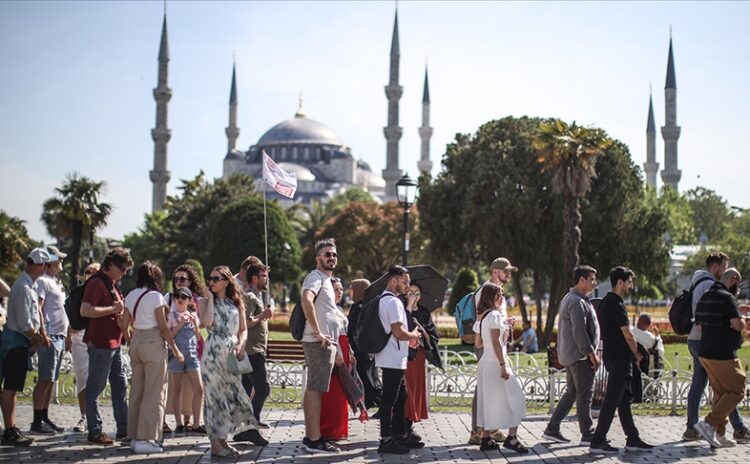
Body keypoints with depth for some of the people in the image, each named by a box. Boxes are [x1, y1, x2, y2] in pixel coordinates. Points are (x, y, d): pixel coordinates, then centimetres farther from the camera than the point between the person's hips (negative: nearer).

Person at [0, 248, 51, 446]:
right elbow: (25, 325, -21)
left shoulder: (27, 284, 12)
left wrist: (36, 335, 10)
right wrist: (37, 338, -5)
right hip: (17, 342, -10)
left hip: (19, 342, 10)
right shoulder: (24, 288, -19)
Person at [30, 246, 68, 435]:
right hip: (49, 337, -9)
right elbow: (38, 309, -16)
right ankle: (37, 422, -7)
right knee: (44, 380, -9)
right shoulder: (42, 281, -8)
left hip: (59, 337, 9)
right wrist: (43, 335, -22)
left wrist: (66, 334, 20)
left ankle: (45, 418, 16)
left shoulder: (55, 282, 20)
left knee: (51, 380, 11)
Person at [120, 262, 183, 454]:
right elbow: (163, 327, -11)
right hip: (153, 343, -7)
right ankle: (146, 439, -2)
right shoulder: (155, 296, -10)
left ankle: (134, 436, 20)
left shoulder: (131, 296, 9)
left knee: (136, 391, 14)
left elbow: (124, 325, 10)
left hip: (136, 342, 7)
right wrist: (175, 349, -3)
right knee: (154, 393, -1)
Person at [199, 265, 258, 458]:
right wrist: (210, 298, -8)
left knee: (231, 395, 4)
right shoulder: (206, 302, 3)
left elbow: (243, 329, 12)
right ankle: (216, 445, 2)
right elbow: (206, 322, -17)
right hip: (213, 353, -4)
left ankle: (222, 440, 17)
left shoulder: (236, 303, 11)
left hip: (232, 353, 4)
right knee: (215, 395, -3)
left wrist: (240, 346, -6)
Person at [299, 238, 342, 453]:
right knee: (315, 389, -10)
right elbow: (306, 301, -29)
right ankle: (315, 440, -10)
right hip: (319, 343, -10)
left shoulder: (326, 280, 22)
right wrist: (318, 332, -26)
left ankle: (310, 436, 17)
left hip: (325, 343, 10)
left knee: (313, 389, 12)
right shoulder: (316, 277, -10)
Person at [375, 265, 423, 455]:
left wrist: (408, 339, 16)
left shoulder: (383, 300, 16)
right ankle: (386, 441, -1)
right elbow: (399, 332, -24)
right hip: (393, 360, -10)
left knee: (400, 396, 17)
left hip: (393, 360, 10)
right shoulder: (393, 302, -17)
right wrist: (414, 335, -5)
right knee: (389, 399, -5)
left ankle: (400, 435, 25)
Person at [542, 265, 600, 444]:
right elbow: (579, 332, -23)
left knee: (571, 393, 14)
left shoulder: (569, 299, 17)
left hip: (569, 355, 11)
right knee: (585, 395, -4)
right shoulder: (577, 302, -17)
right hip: (580, 356, -11)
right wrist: (591, 353, -18)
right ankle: (587, 434, 2)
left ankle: (552, 429, 14)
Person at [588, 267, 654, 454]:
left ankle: (633, 439, 19)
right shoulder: (616, 305, -17)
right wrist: (637, 354, -1)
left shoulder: (604, 303, 13)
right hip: (620, 359, -10)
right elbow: (628, 335, -17)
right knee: (612, 401, -6)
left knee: (624, 400, 13)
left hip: (611, 356, 10)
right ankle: (597, 442, -2)